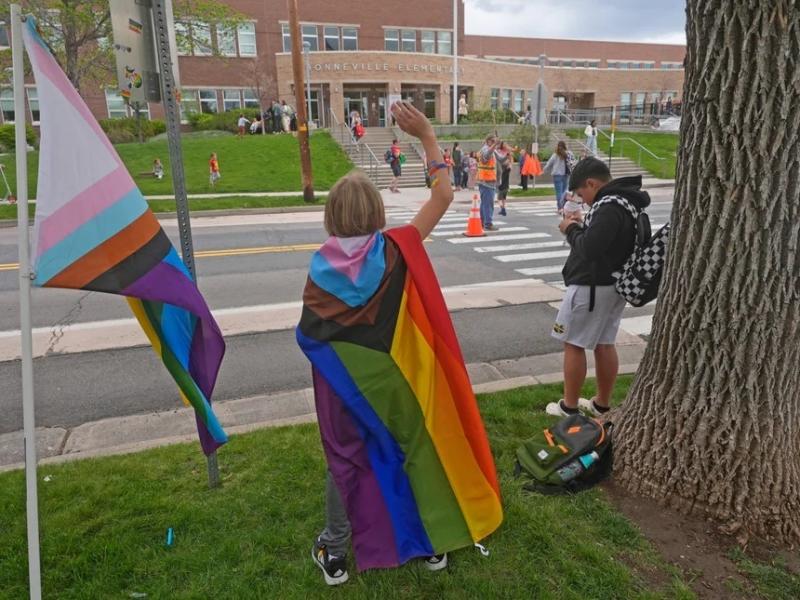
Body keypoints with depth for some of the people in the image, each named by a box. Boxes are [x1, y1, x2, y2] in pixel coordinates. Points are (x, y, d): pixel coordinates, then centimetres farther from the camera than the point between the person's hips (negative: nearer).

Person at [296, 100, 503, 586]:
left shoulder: (323, 265, -9)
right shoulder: (398, 249, -13)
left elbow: (309, 333, -5)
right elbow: (444, 196, -6)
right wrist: (428, 136, -3)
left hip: (344, 379, 1)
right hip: (396, 375, -1)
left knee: (346, 456, 18)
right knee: (418, 446, 18)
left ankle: (335, 552, 33)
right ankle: (433, 541, 34)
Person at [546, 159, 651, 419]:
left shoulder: (609, 207, -24)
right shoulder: (627, 200, 9)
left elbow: (589, 248, -28)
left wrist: (571, 229, -11)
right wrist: (584, 226, 3)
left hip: (591, 286, -10)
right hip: (614, 283, 10)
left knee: (573, 344, 2)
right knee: (604, 344, 16)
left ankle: (569, 406, 12)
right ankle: (601, 404, 26)